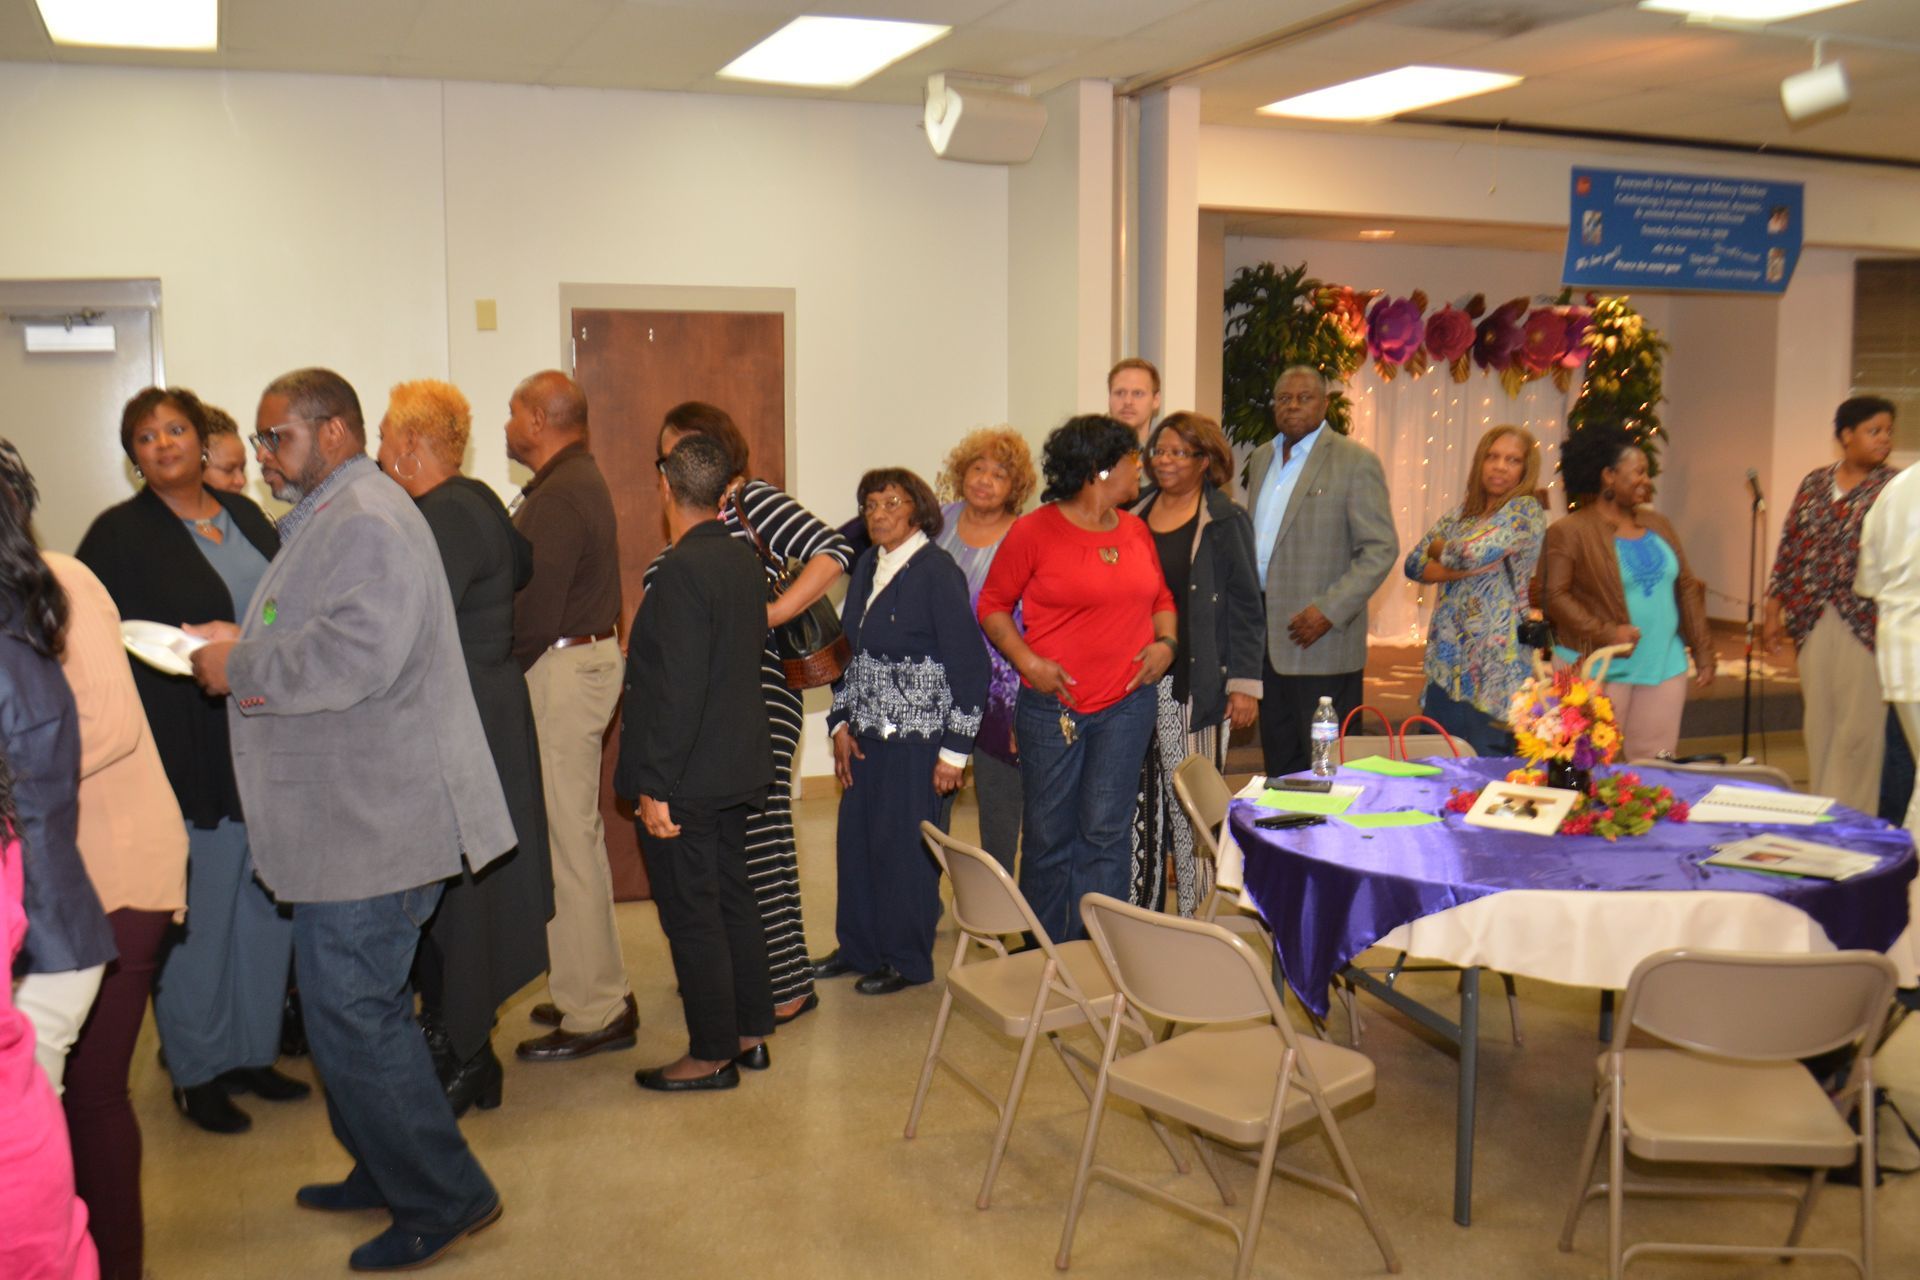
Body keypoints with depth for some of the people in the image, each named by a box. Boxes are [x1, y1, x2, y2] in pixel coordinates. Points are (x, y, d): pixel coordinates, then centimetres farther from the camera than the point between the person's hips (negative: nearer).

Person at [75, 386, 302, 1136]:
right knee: (198, 916, 2)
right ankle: (196, 1073, 17)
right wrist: (200, 659, -17)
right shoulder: (119, 534, -4)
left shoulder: (244, 515, 11)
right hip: (190, 758, -5)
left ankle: (253, 1052, 26)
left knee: (268, 905, 11)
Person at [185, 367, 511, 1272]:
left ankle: (444, 1198, 7)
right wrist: (243, 643, 10)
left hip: (371, 824, -11)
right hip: (355, 817, 11)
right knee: (356, 1006, 19)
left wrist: (239, 669, -15)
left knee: (352, 1016, -5)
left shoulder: (367, 521, -16)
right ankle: (387, 1170, 33)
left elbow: (355, 654, -28)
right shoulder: (329, 518, 20)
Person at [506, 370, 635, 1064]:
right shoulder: (581, 481, 16)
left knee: (567, 839, -4)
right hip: (587, 655, 11)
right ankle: (600, 992, 26)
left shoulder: (557, 498, -17)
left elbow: (535, 613, -21)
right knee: (577, 835, 16)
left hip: (562, 670, -11)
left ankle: (592, 1013, 4)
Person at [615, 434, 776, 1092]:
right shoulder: (744, 560, 5)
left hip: (685, 779, -9)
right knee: (733, 899, 18)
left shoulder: (681, 569, -21)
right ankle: (750, 1034, 28)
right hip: (737, 766, 9)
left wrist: (655, 786, -20)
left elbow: (678, 688, -24)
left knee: (691, 915, 2)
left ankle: (712, 1055, 13)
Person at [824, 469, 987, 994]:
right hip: (867, 735, 7)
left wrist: (954, 751, -14)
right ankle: (860, 948, 28)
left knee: (905, 847, 1)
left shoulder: (937, 572, -13)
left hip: (917, 741, -7)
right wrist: (841, 723, 9)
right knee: (856, 841, 11)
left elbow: (969, 664, -14)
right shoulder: (867, 565, 9)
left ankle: (907, 961, 18)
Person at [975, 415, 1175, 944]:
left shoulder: (1136, 531, 10)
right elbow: (992, 605, 1)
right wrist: (1029, 663, -11)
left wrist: (1165, 642, 2)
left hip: (1127, 704, 3)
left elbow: (1161, 597, 22)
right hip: (1052, 703, -3)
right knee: (1049, 835, 5)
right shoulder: (1033, 531, -5)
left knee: (1105, 833, 3)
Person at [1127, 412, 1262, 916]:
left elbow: (1245, 606, -1)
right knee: (1137, 803, 7)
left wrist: (1245, 684, -7)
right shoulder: (1135, 516, 14)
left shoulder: (1226, 522, 1)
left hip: (1195, 685, -4)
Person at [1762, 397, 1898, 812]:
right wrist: (1774, 612, 10)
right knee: (1819, 723, 9)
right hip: (1813, 622, 4)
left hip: (1864, 623, -3)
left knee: (1859, 727, -3)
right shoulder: (1814, 483, 10)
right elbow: (1789, 547, 12)